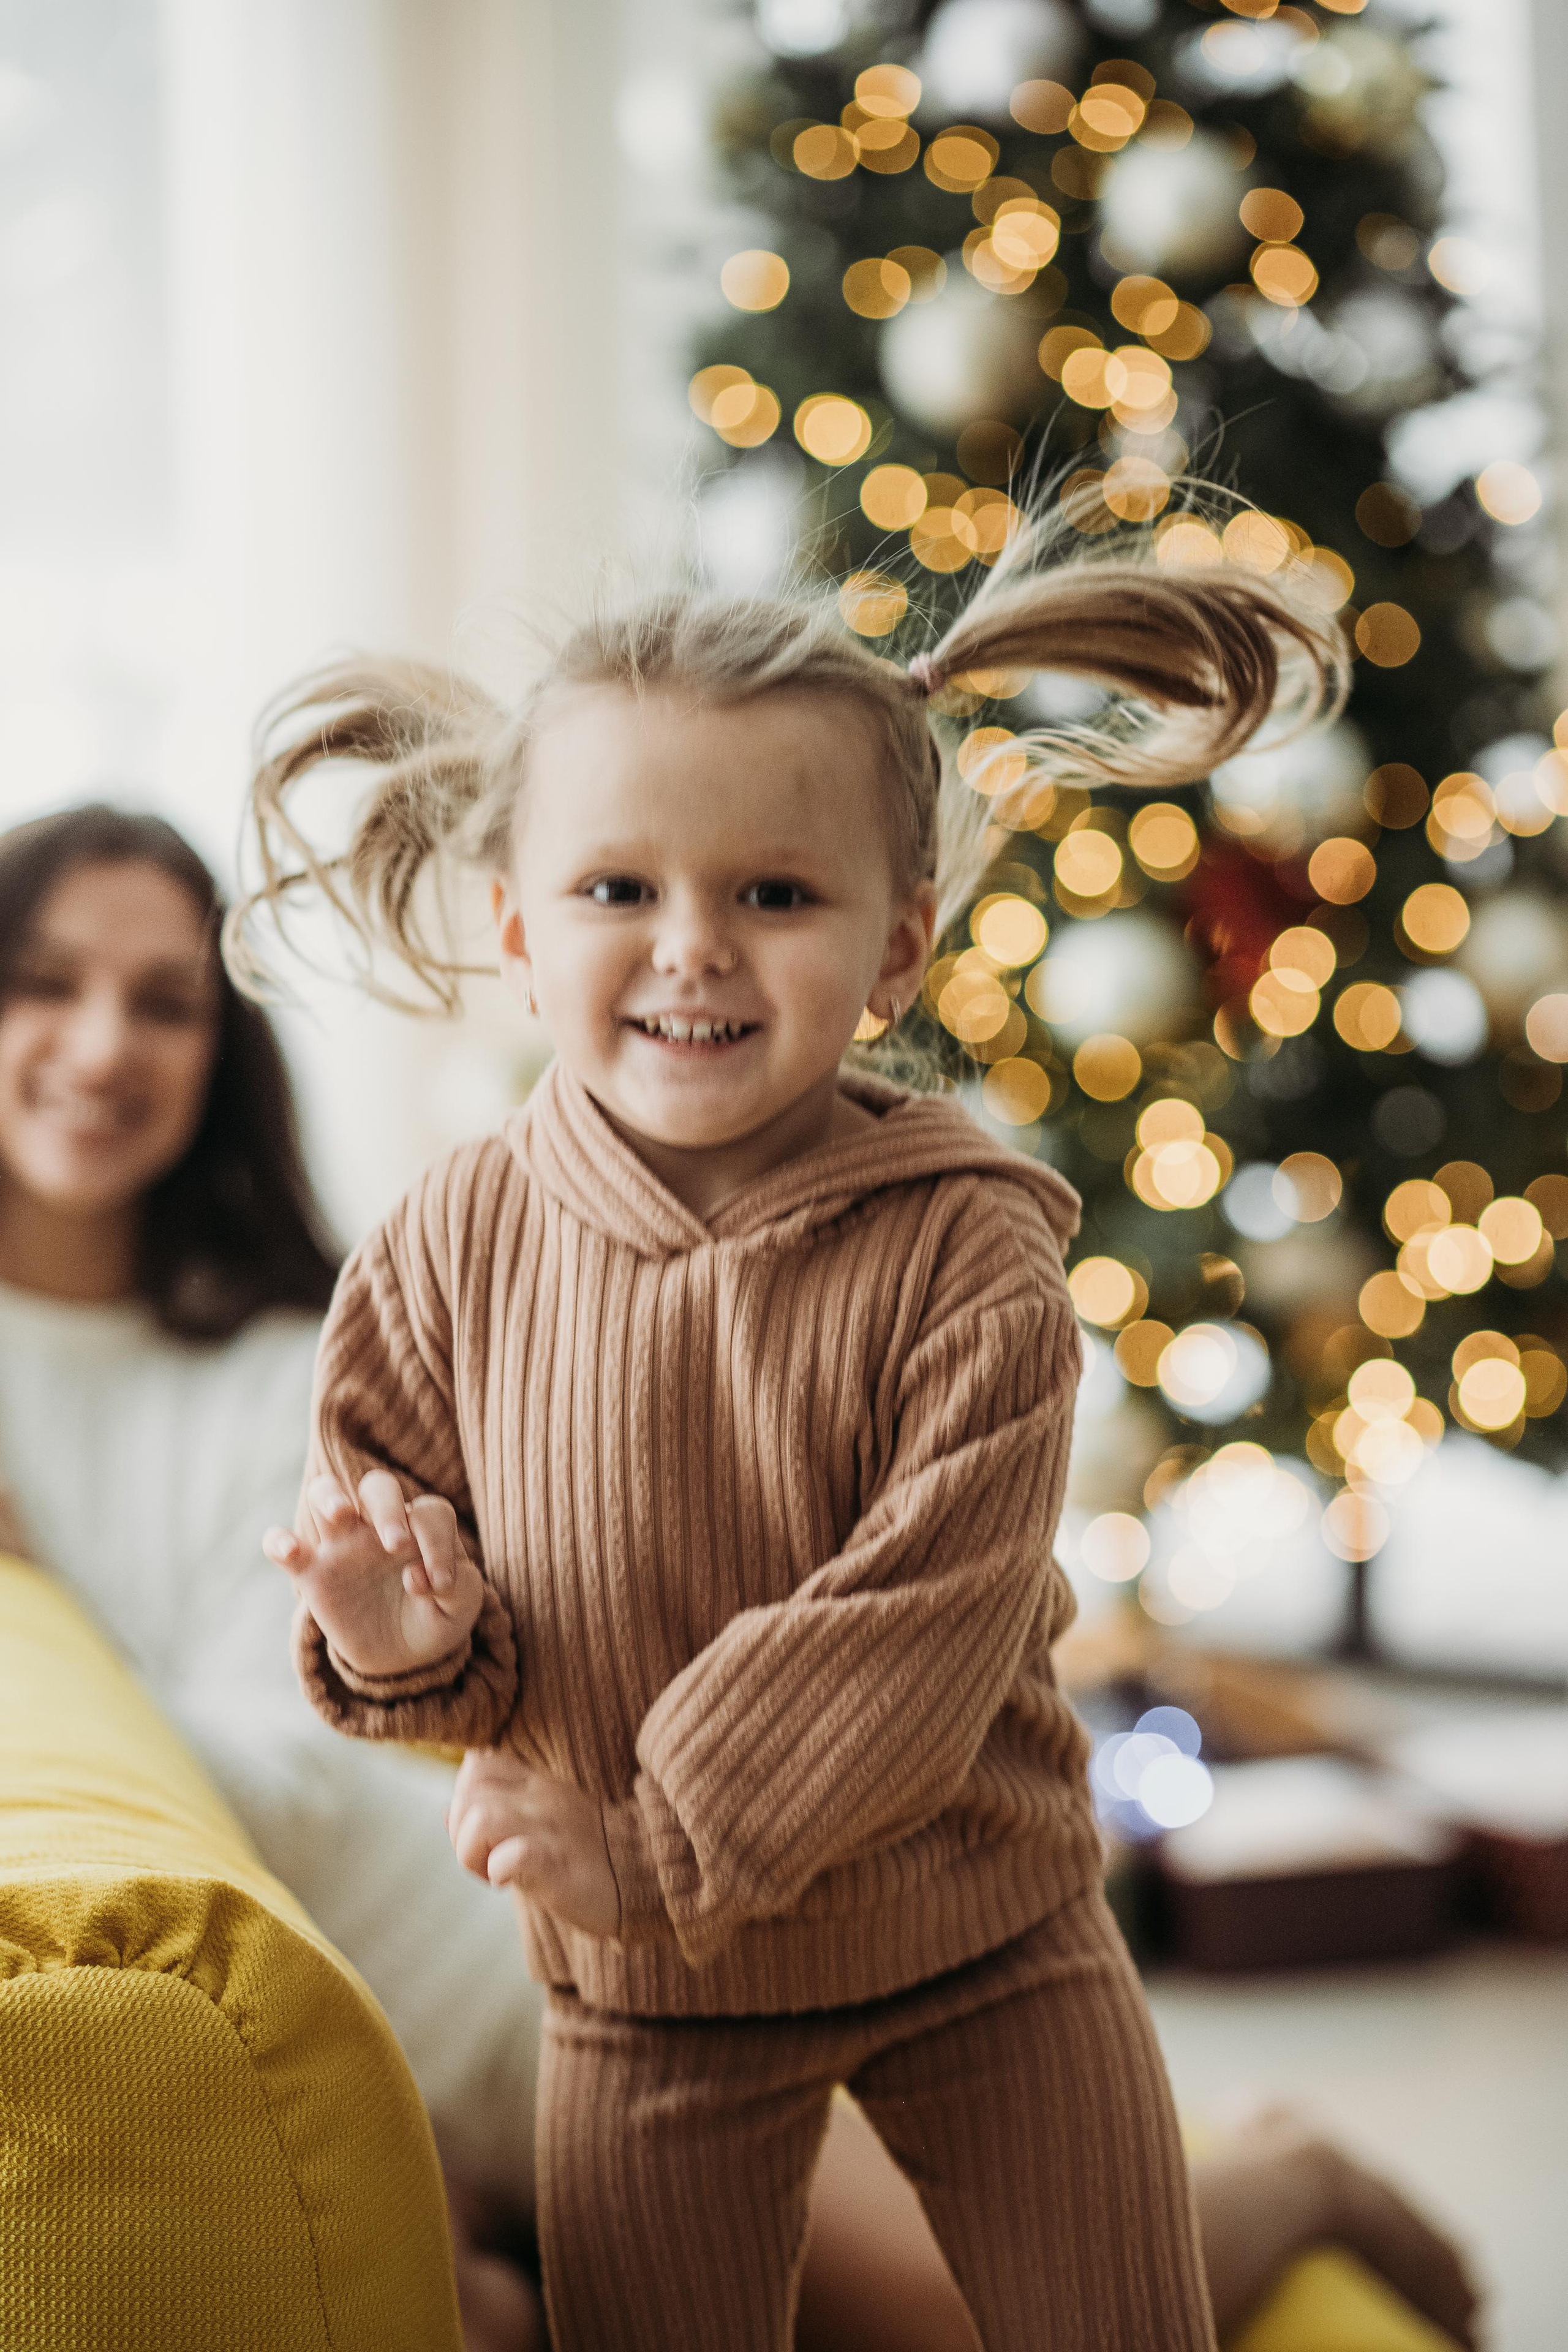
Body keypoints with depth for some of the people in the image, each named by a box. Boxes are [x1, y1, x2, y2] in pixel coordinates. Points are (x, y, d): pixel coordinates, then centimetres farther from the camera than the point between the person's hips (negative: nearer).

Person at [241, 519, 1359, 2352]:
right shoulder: (455, 1248, -11)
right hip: (643, 1995, 2)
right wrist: (409, 1635, -23)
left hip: (985, 1949, -1)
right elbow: (384, 1489, 0)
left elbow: (926, 1622, -23)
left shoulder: (966, 1254, -20)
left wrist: (657, 1847, -23)